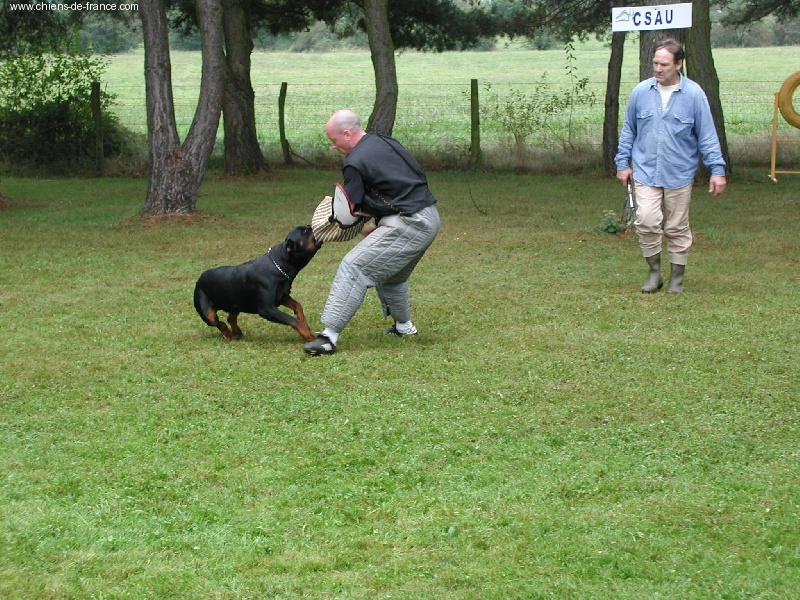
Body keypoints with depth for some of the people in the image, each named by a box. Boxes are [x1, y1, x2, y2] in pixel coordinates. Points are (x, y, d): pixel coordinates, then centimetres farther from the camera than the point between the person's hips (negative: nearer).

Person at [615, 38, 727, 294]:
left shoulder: (694, 94, -5)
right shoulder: (641, 92, 0)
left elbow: (707, 135, 0)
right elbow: (628, 130, 12)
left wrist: (717, 169, -3)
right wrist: (623, 162, 12)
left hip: (679, 174, -1)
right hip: (645, 171, 1)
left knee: (677, 228, 7)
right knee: (647, 221, -14)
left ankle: (677, 278, 21)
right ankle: (654, 271, 5)